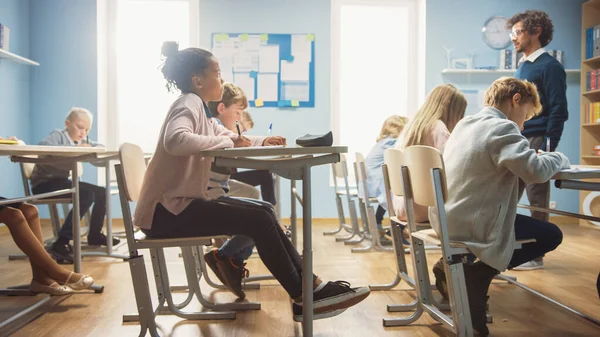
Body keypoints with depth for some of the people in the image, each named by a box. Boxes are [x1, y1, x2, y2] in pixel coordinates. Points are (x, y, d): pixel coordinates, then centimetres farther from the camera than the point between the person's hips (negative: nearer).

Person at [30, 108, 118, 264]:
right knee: (87, 194, -30)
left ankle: (94, 235, 20)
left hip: (60, 181, 9)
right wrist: (74, 149, -36)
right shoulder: (58, 135, -11)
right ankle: (61, 243, -30)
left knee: (101, 193, 3)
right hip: (44, 183, -9)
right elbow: (42, 146, -31)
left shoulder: (82, 140, 14)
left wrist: (94, 149, -11)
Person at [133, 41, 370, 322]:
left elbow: (229, 136, 26)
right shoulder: (189, 103, -14)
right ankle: (302, 298, -2)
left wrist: (261, 142, 6)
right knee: (258, 220, -15)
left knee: (263, 213, 4)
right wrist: (227, 142, -25)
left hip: (180, 204, 10)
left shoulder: (198, 108, 15)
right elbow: (175, 140, -36)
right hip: (166, 211, -10)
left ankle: (310, 284, 6)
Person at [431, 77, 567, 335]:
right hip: (470, 224, -9)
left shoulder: (465, 124, 13)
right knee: (551, 235, 9)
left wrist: (530, 154, 19)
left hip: (445, 218, 9)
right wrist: (560, 158, -3)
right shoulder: (502, 128, -14)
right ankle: (476, 274, 0)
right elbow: (536, 171, -25)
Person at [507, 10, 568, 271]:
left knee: (537, 200, 1)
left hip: (536, 142, -8)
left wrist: (547, 148, -17)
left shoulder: (549, 66, -8)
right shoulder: (522, 66, 16)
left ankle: (536, 254, 10)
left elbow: (558, 110, -13)